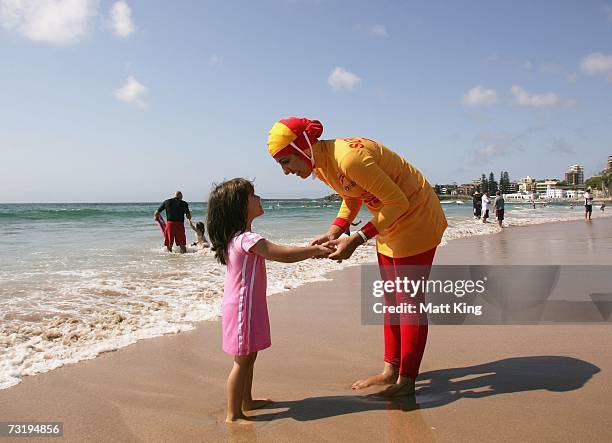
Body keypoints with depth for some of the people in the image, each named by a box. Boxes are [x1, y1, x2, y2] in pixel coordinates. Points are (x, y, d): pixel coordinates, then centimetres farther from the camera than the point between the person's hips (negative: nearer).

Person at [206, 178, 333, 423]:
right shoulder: (246, 239, -23)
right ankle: (233, 415, 9)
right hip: (243, 308, -10)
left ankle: (247, 401, 34)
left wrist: (309, 251, 6)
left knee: (249, 356, 20)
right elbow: (284, 255, -26)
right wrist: (317, 250, -14)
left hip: (247, 305, 10)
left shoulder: (238, 238, 10)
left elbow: (278, 252, 13)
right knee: (242, 361, -1)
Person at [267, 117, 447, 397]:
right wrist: (333, 232, -6)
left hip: (415, 218, -9)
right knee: (391, 300, 14)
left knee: (409, 302, -1)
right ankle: (390, 370, 26)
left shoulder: (349, 157, -32)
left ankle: (406, 381, 10)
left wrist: (357, 239, -30)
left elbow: (398, 201, -27)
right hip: (390, 222, 9)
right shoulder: (319, 165, -3)